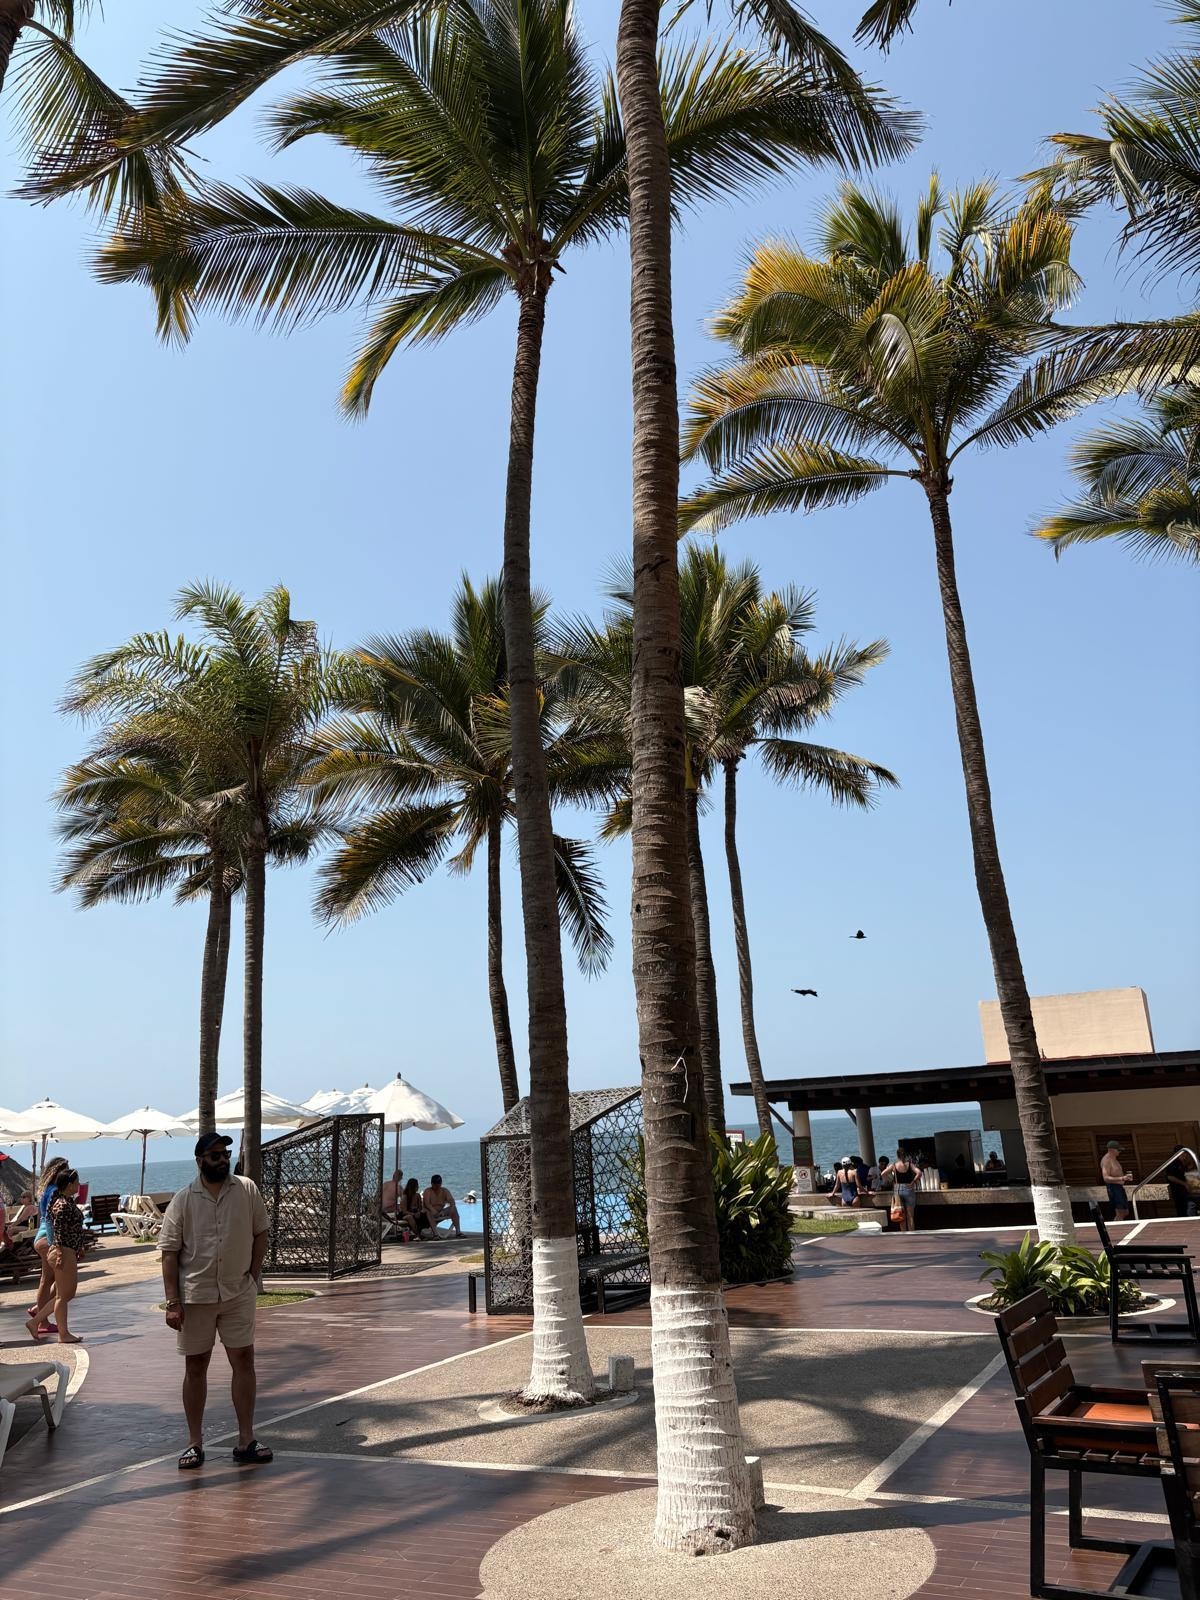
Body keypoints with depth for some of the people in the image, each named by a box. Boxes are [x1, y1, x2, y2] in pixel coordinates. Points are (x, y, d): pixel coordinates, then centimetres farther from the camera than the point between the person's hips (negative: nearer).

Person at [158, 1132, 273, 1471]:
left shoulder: (247, 1191, -2)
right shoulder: (182, 1201, -6)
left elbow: (260, 1233, 8)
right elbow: (169, 1252, -5)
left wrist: (252, 1275, 2)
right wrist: (172, 1302, -10)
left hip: (238, 1293, 1)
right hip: (195, 1296, -1)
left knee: (244, 1361, 2)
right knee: (195, 1367, 9)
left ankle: (246, 1441, 11)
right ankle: (194, 1443, 22)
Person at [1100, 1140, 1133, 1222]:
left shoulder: (1114, 1159, 17)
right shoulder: (1106, 1160, -15)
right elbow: (1106, 1178, -24)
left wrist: (1126, 1176, 12)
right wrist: (1121, 1178, -33)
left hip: (1120, 1187, 10)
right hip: (1113, 1188, -10)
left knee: (1125, 1212, 15)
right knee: (1120, 1213, -12)